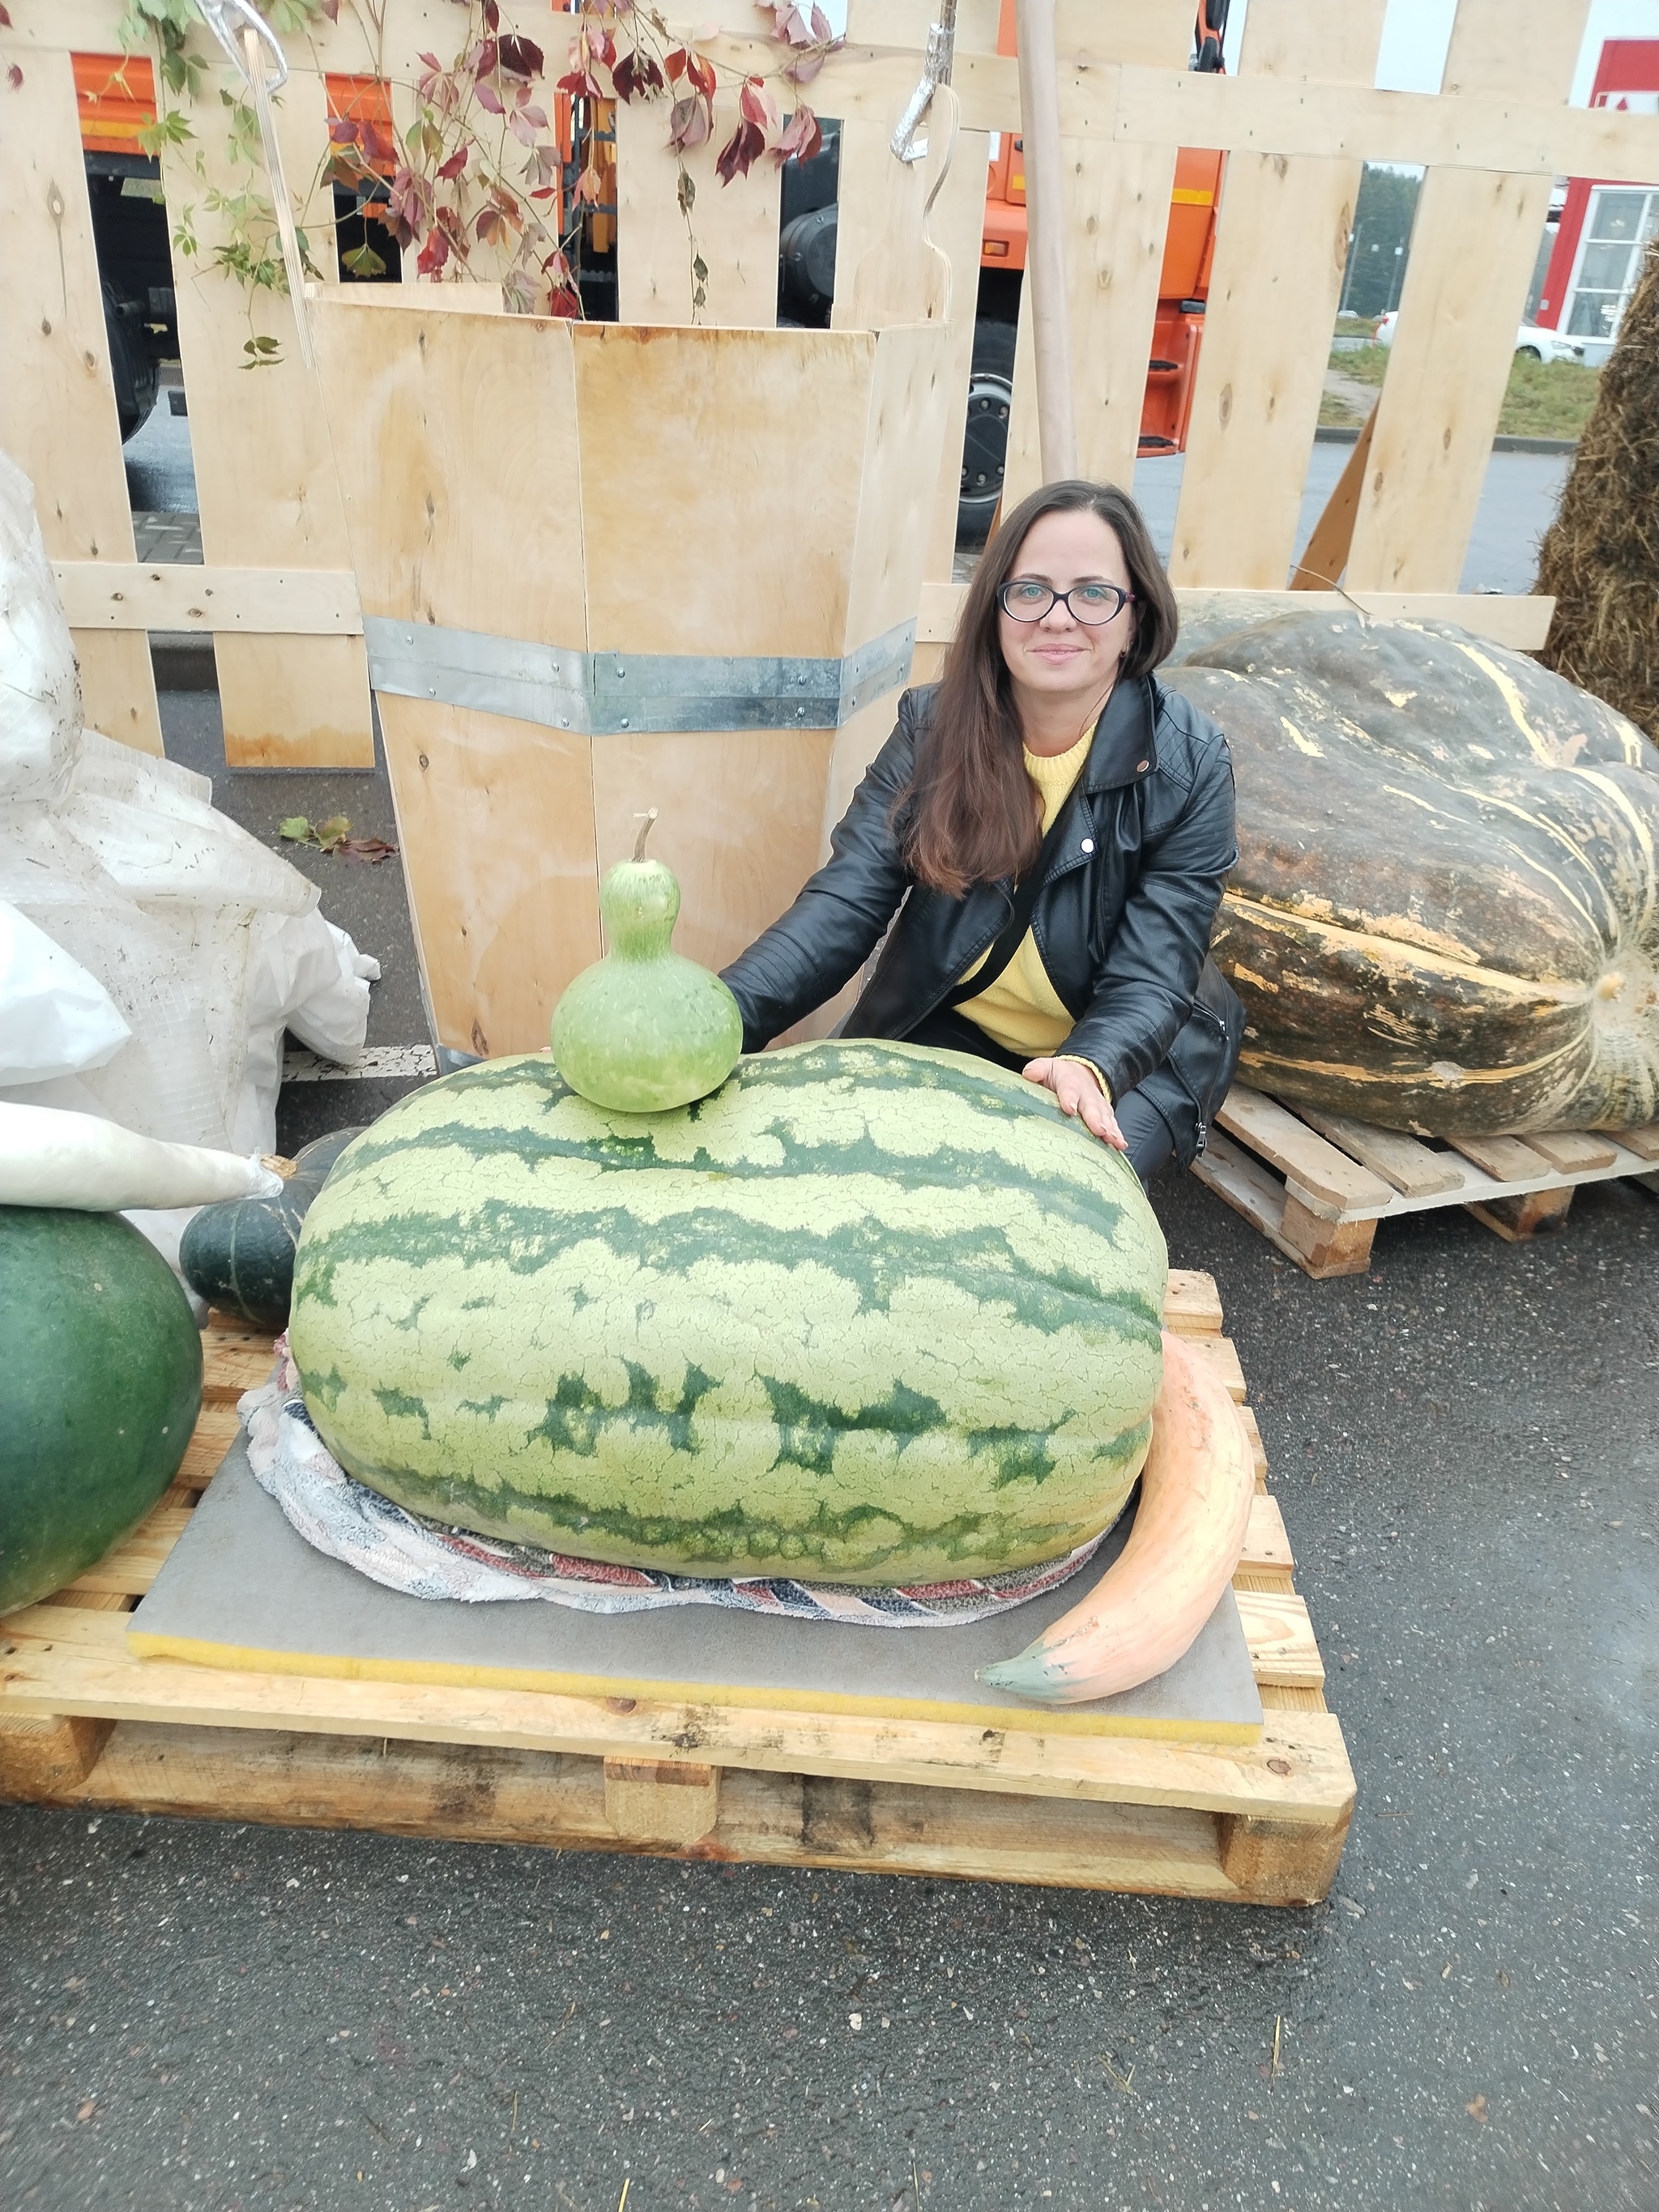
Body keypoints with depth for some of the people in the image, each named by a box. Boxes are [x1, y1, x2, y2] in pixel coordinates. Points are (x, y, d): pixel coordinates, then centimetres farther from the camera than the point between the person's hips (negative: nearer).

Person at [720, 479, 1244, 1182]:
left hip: (1127, 1048, -2)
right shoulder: (933, 728, -10)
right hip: (947, 1030, 2)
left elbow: (1149, 978, -18)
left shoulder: (1188, 765, -15)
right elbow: (845, 902, -19)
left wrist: (1088, 1067, -43)